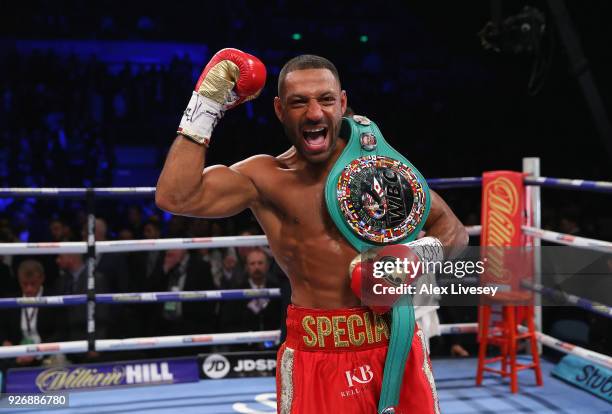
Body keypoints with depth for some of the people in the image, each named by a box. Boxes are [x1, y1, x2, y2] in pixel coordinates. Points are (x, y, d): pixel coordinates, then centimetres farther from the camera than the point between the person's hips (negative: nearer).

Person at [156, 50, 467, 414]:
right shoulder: (265, 178, 1)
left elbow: (452, 228, 11)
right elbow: (175, 197, -13)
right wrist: (205, 108, -8)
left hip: (396, 345, 2)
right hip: (316, 356, -2)